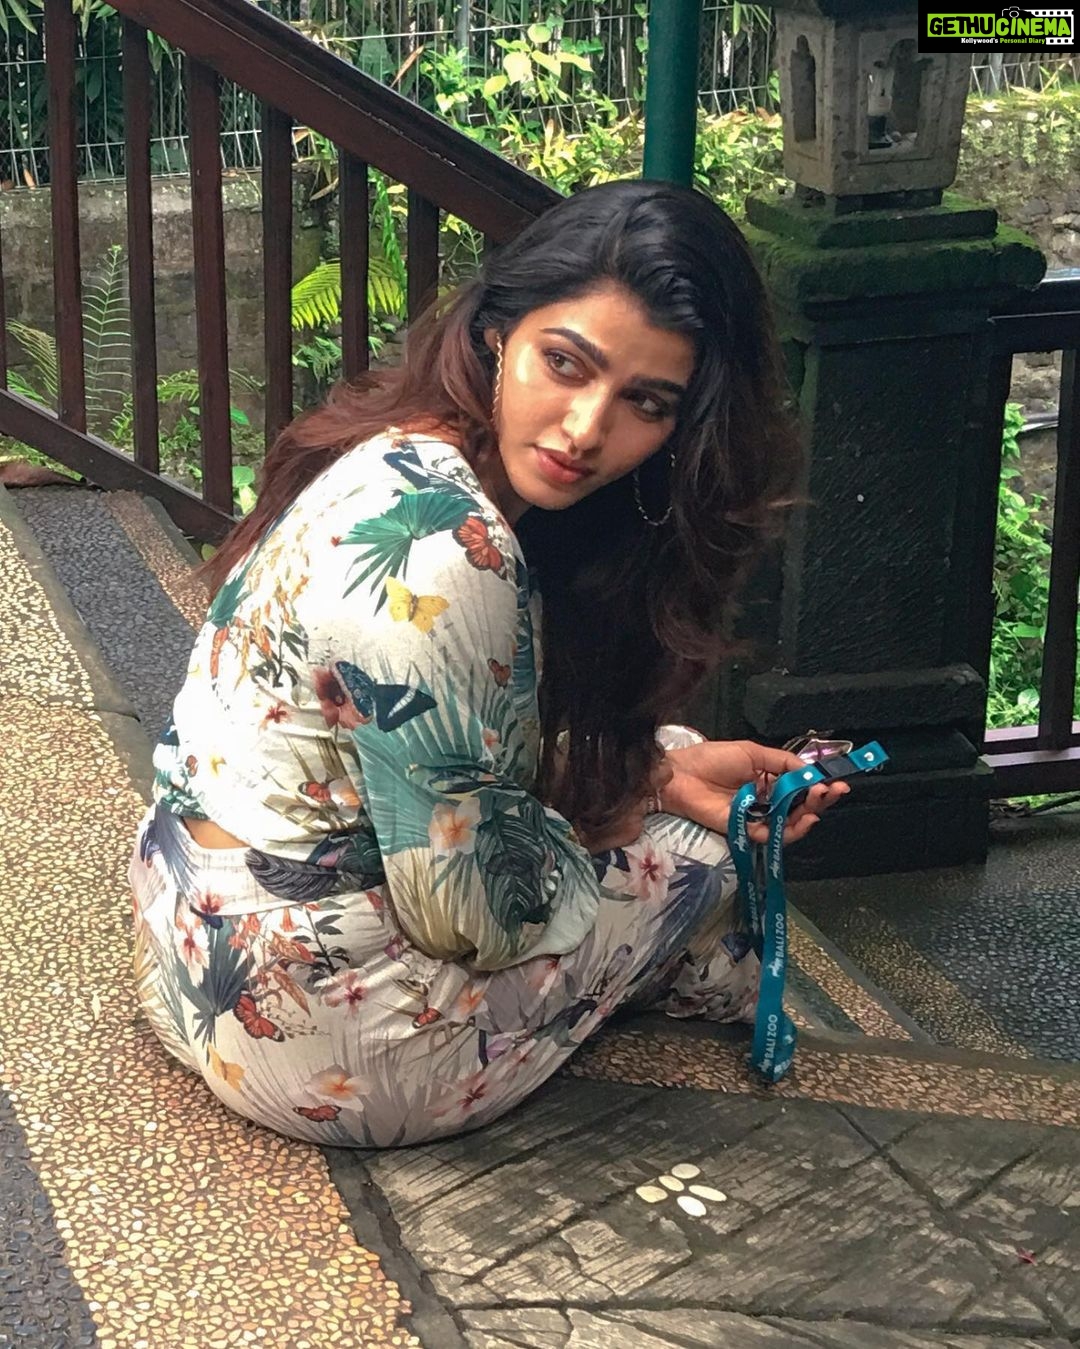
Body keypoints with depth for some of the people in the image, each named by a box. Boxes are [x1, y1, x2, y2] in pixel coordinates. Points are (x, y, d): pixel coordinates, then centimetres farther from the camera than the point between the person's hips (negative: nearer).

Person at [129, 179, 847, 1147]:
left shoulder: (393, 454, -1)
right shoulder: (440, 555, -31)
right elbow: (467, 907, -25)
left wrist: (666, 768, -1)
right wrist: (634, 813, -5)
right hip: (330, 1047, -9)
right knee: (697, 850, 10)